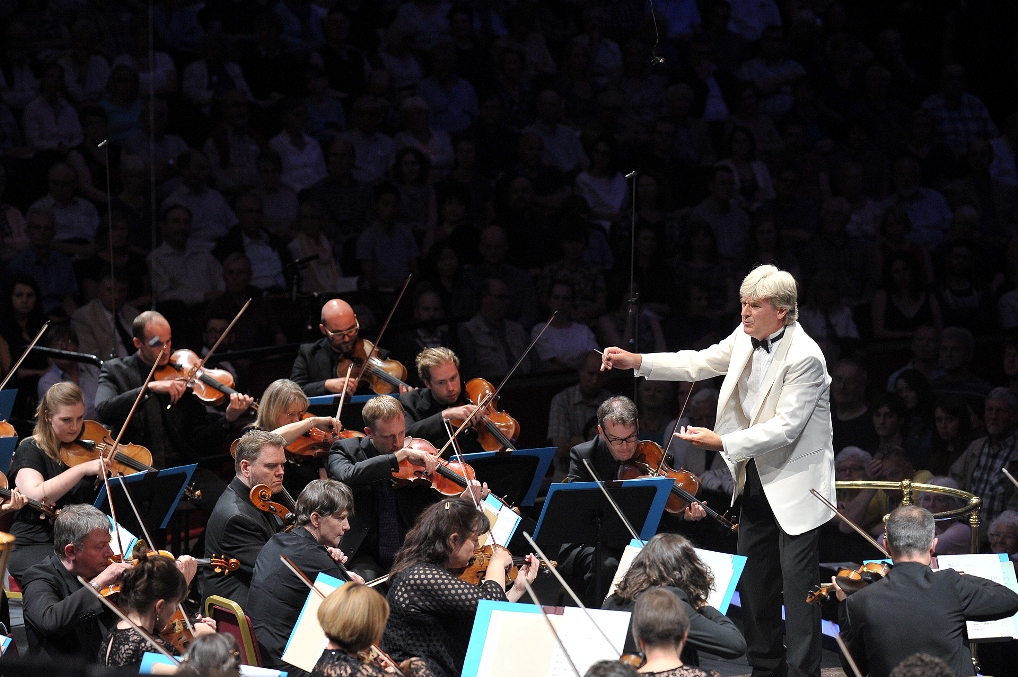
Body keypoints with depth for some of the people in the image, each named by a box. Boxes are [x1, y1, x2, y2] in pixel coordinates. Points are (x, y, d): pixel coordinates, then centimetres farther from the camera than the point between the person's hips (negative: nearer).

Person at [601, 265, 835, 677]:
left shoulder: (805, 357, -23)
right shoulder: (746, 337, 1)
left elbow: (785, 427, -26)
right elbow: (701, 364, 13)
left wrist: (722, 443, -29)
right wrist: (637, 362, 5)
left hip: (795, 484, -8)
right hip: (756, 477, 8)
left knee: (797, 583, -9)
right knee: (752, 579, 15)